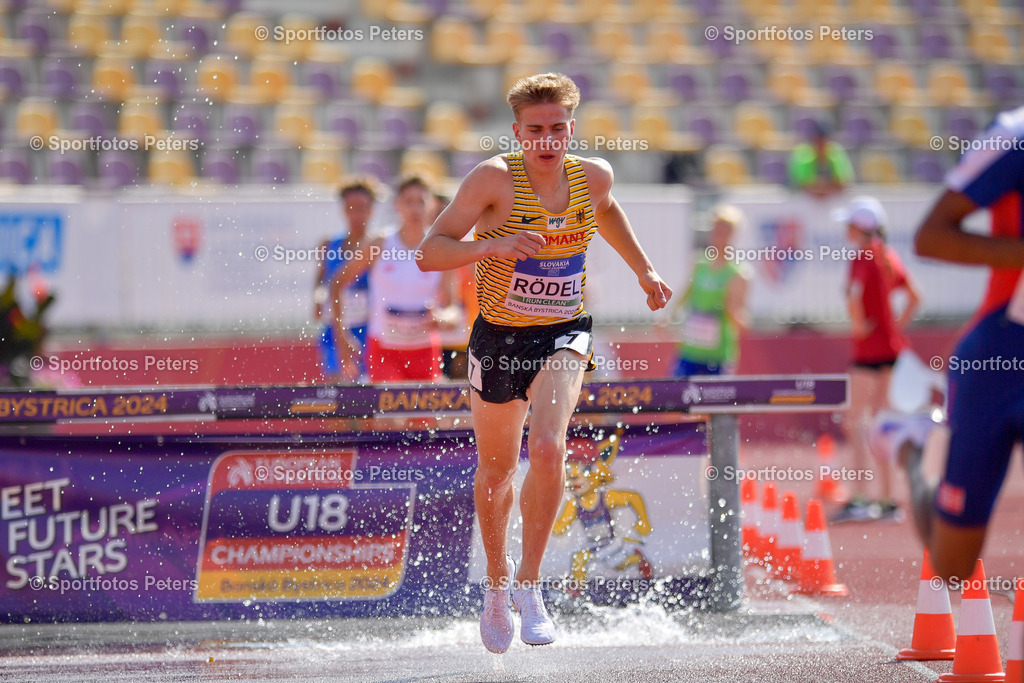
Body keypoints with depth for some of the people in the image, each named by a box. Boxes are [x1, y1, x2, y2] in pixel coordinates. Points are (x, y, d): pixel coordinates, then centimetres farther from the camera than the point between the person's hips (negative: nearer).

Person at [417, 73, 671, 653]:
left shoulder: (594, 176, -4)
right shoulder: (496, 178, -16)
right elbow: (431, 253, -20)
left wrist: (645, 271, 22)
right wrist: (494, 245, -35)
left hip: (564, 335, 1)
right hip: (500, 337, -1)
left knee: (548, 448, -25)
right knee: (496, 471, 16)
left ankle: (529, 584, -13)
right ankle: (498, 582, 41)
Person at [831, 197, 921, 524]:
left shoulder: (863, 258, -13)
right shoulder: (889, 258, 11)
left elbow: (854, 297, -29)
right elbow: (915, 297, 19)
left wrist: (859, 325, -15)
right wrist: (898, 326, 15)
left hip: (869, 348, -8)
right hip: (893, 346, 8)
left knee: (856, 423, -6)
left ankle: (859, 500, -12)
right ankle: (888, 501, 13)